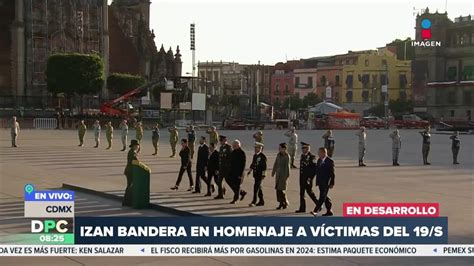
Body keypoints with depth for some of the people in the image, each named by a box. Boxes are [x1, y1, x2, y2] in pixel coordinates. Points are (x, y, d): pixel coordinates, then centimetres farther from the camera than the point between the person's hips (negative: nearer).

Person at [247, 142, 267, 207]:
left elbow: (264, 166, -16)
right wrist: (250, 171, 16)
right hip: (255, 174, 8)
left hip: (260, 174, -8)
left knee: (256, 187, -12)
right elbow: (252, 164, 22)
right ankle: (261, 201, 24)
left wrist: (263, 175, -18)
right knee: (259, 187, 15)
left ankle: (254, 202, -11)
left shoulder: (263, 156, -13)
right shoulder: (255, 155, 12)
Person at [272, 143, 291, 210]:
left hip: (284, 174, -7)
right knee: (278, 189, 6)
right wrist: (273, 172, 17)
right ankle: (281, 203, 15)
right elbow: (276, 164, 16)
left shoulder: (287, 156, -13)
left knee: (281, 189, -8)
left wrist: (287, 175, -16)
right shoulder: (278, 155, 8)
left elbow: (287, 166, -14)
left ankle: (285, 203, 8)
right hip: (278, 173, 7)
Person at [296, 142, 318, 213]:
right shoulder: (302, 156, 11)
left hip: (308, 178, -8)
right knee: (301, 193, 9)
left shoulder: (311, 157, -14)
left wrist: (310, 178, -18)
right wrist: (301, 177, 17)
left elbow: (314, 168, -16)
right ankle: (302, 208, 15)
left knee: (309, 192, -2)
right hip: (302, 178, 8)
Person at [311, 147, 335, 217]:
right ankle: (329, 211, 21)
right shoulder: (319, 160, 12)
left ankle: (316, 211, -16)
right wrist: (317, 181, 15)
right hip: (320, 182, 8)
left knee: (322, 197, -10)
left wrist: (332, 183, -12)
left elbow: (332, 173, -11)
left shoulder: (329, 161, -11)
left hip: (326, 182, -8)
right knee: (325, 197, 13)